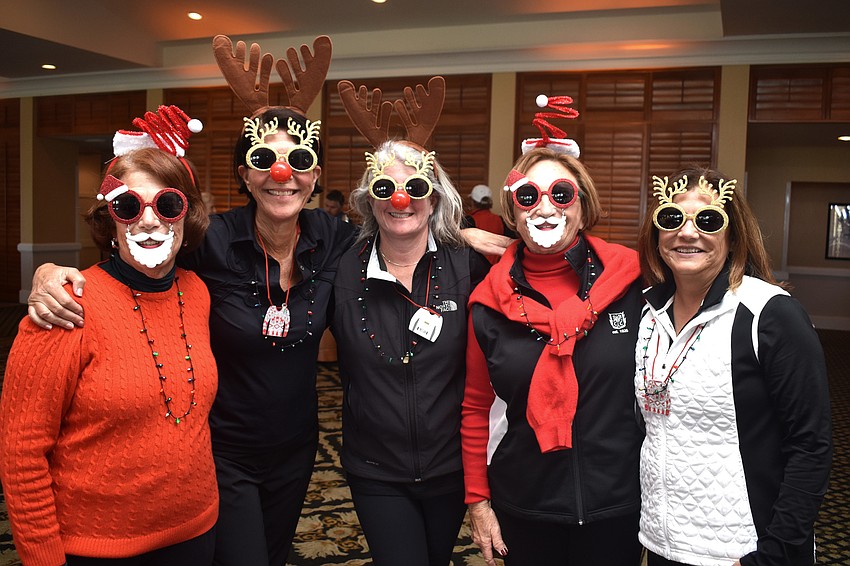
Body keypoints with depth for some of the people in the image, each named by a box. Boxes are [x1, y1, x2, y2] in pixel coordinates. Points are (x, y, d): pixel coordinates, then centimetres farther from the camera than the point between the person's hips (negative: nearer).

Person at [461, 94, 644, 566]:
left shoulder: (632, 276, -9)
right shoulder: (490, 301, -5)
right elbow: (476, 407, 3)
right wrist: (477, 500, 3)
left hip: (617, 505, 0)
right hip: (523, 507, 1)